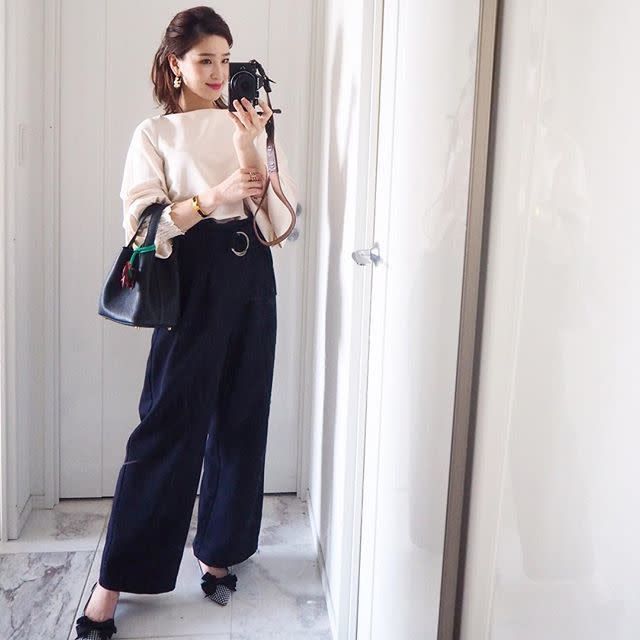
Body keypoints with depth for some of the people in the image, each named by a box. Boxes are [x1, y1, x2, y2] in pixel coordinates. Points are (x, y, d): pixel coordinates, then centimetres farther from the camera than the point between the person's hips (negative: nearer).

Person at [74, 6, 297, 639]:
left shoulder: (248, 123, 14)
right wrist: (213, 196, -21)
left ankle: (219, 550, 24)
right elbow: (141, 224, -8)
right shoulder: (154, 134, 4)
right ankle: (112, 582, 6)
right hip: (194, 279, -4)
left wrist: (252, 153, -11)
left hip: (251, 276, 4)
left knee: (241, 418, 7)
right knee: (168, 423, -5)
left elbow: (283, 214, 4)